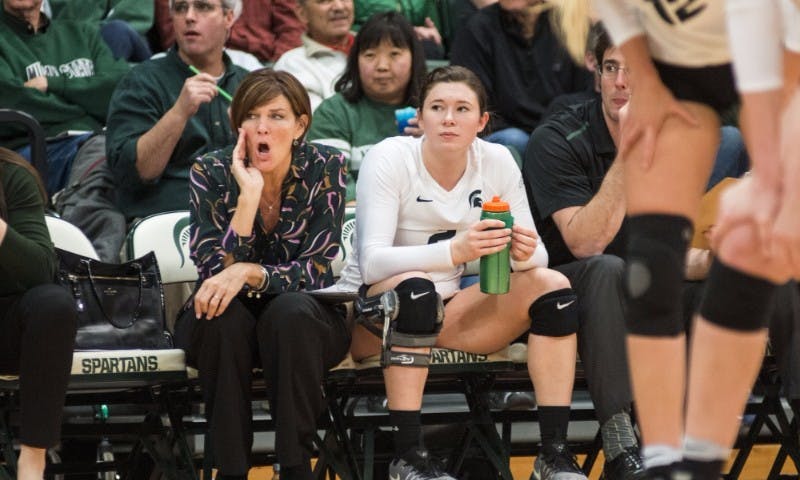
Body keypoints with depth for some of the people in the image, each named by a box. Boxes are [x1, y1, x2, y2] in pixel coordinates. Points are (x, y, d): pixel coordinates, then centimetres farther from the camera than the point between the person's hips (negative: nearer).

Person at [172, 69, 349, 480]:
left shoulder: (325, 168, -11)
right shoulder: (212, 173, -11)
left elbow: (315, 271, -16)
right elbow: (215, 274, -20)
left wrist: (249, 273, -34)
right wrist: (249, 195, -29)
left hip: (303, 323, 0)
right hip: (224, 326, 0)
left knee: (290, 312, -34)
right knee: (224, 313, -33)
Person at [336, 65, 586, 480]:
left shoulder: (496, 161, -3)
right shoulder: (389, 159, -16)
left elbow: (536, 256, -3)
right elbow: (371, 262, -28)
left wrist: (526, 253, -29)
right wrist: (454, 251, -43)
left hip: (444, 312, 5)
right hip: (368, 310, -5)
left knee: (551, 285, -15)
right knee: (415, 286, -37)